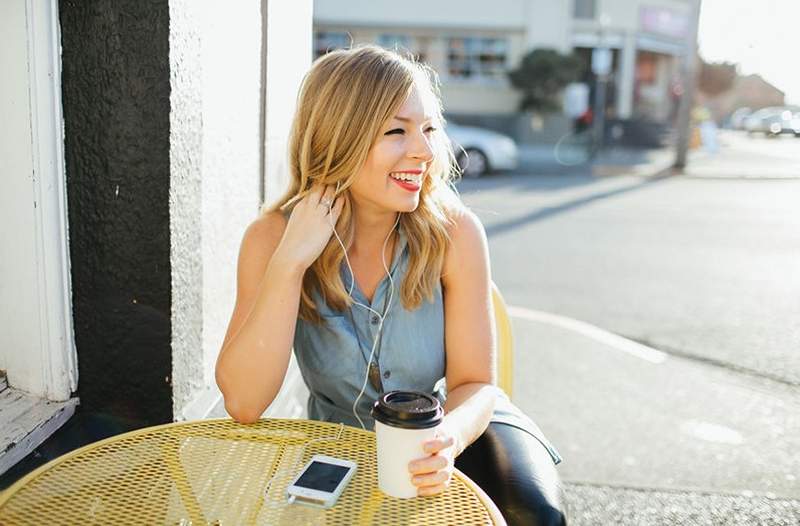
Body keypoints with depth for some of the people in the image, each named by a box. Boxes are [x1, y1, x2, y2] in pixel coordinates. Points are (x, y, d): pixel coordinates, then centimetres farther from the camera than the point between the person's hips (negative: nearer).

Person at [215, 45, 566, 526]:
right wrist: (290, 261, -32)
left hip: (448, 426, -1)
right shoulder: (273, 236, -18)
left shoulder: (455, 232, -20)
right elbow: (243, 404, -24)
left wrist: (448, 437, -38)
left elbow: (475, 383, -15)